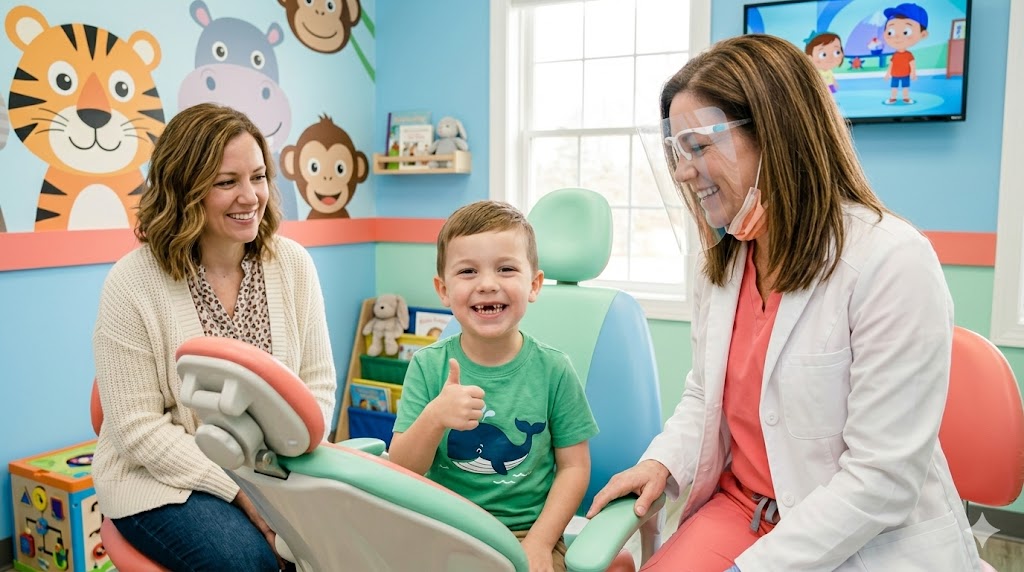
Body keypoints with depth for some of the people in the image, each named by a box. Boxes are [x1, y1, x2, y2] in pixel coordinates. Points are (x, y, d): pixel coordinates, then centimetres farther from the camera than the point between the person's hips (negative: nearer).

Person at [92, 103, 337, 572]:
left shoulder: (292, 264, -4)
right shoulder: (132, 283, -13)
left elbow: (317, 384, 0)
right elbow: (139, 428, -13)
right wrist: (241, 490, -19)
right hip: (165, 480, -3)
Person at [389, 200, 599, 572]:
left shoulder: (553, 369, -7)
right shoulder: (428, 366, -6)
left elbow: (574, 466, 0)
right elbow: (401, 471, -7)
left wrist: (539, 542, -9)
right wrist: (434, 418, -25)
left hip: (526, 531, 0)